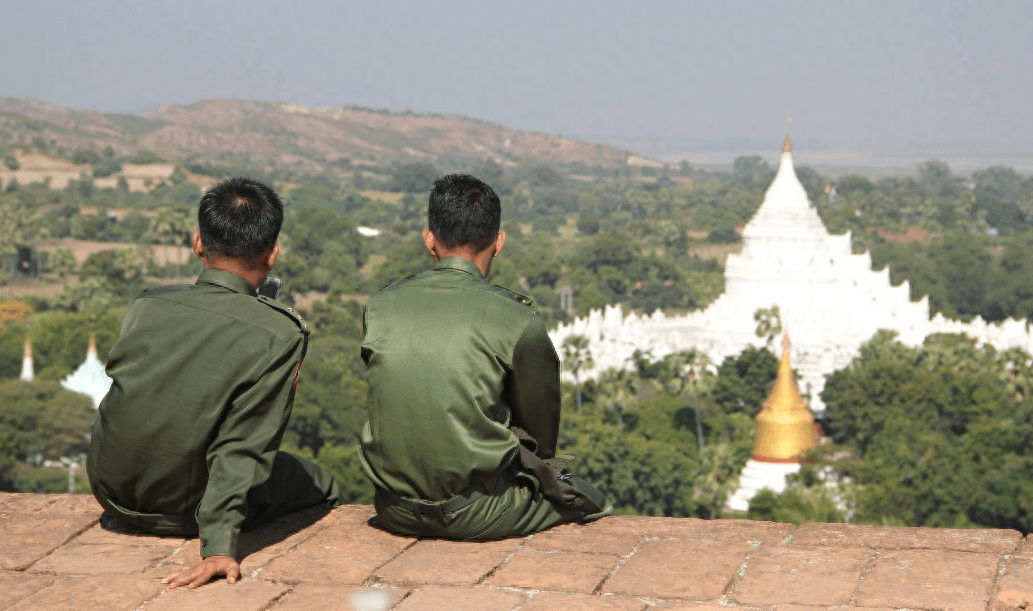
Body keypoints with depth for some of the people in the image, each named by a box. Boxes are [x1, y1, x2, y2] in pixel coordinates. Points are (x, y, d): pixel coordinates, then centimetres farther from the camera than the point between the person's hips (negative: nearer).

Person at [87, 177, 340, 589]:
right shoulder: (280, 334, -21)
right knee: (321, 487, 19)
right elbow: (243, 446, -25)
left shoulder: (146, 306, -7)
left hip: (111, 494, 5)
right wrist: (219, 546, -25)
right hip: (182, 512, -5)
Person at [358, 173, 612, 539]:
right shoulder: (519, 320, -12)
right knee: (595, 502, 22)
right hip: (476, 516, -4)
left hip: (396, 513, 5)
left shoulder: (380, 307, 0)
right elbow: (541, 437, -1)